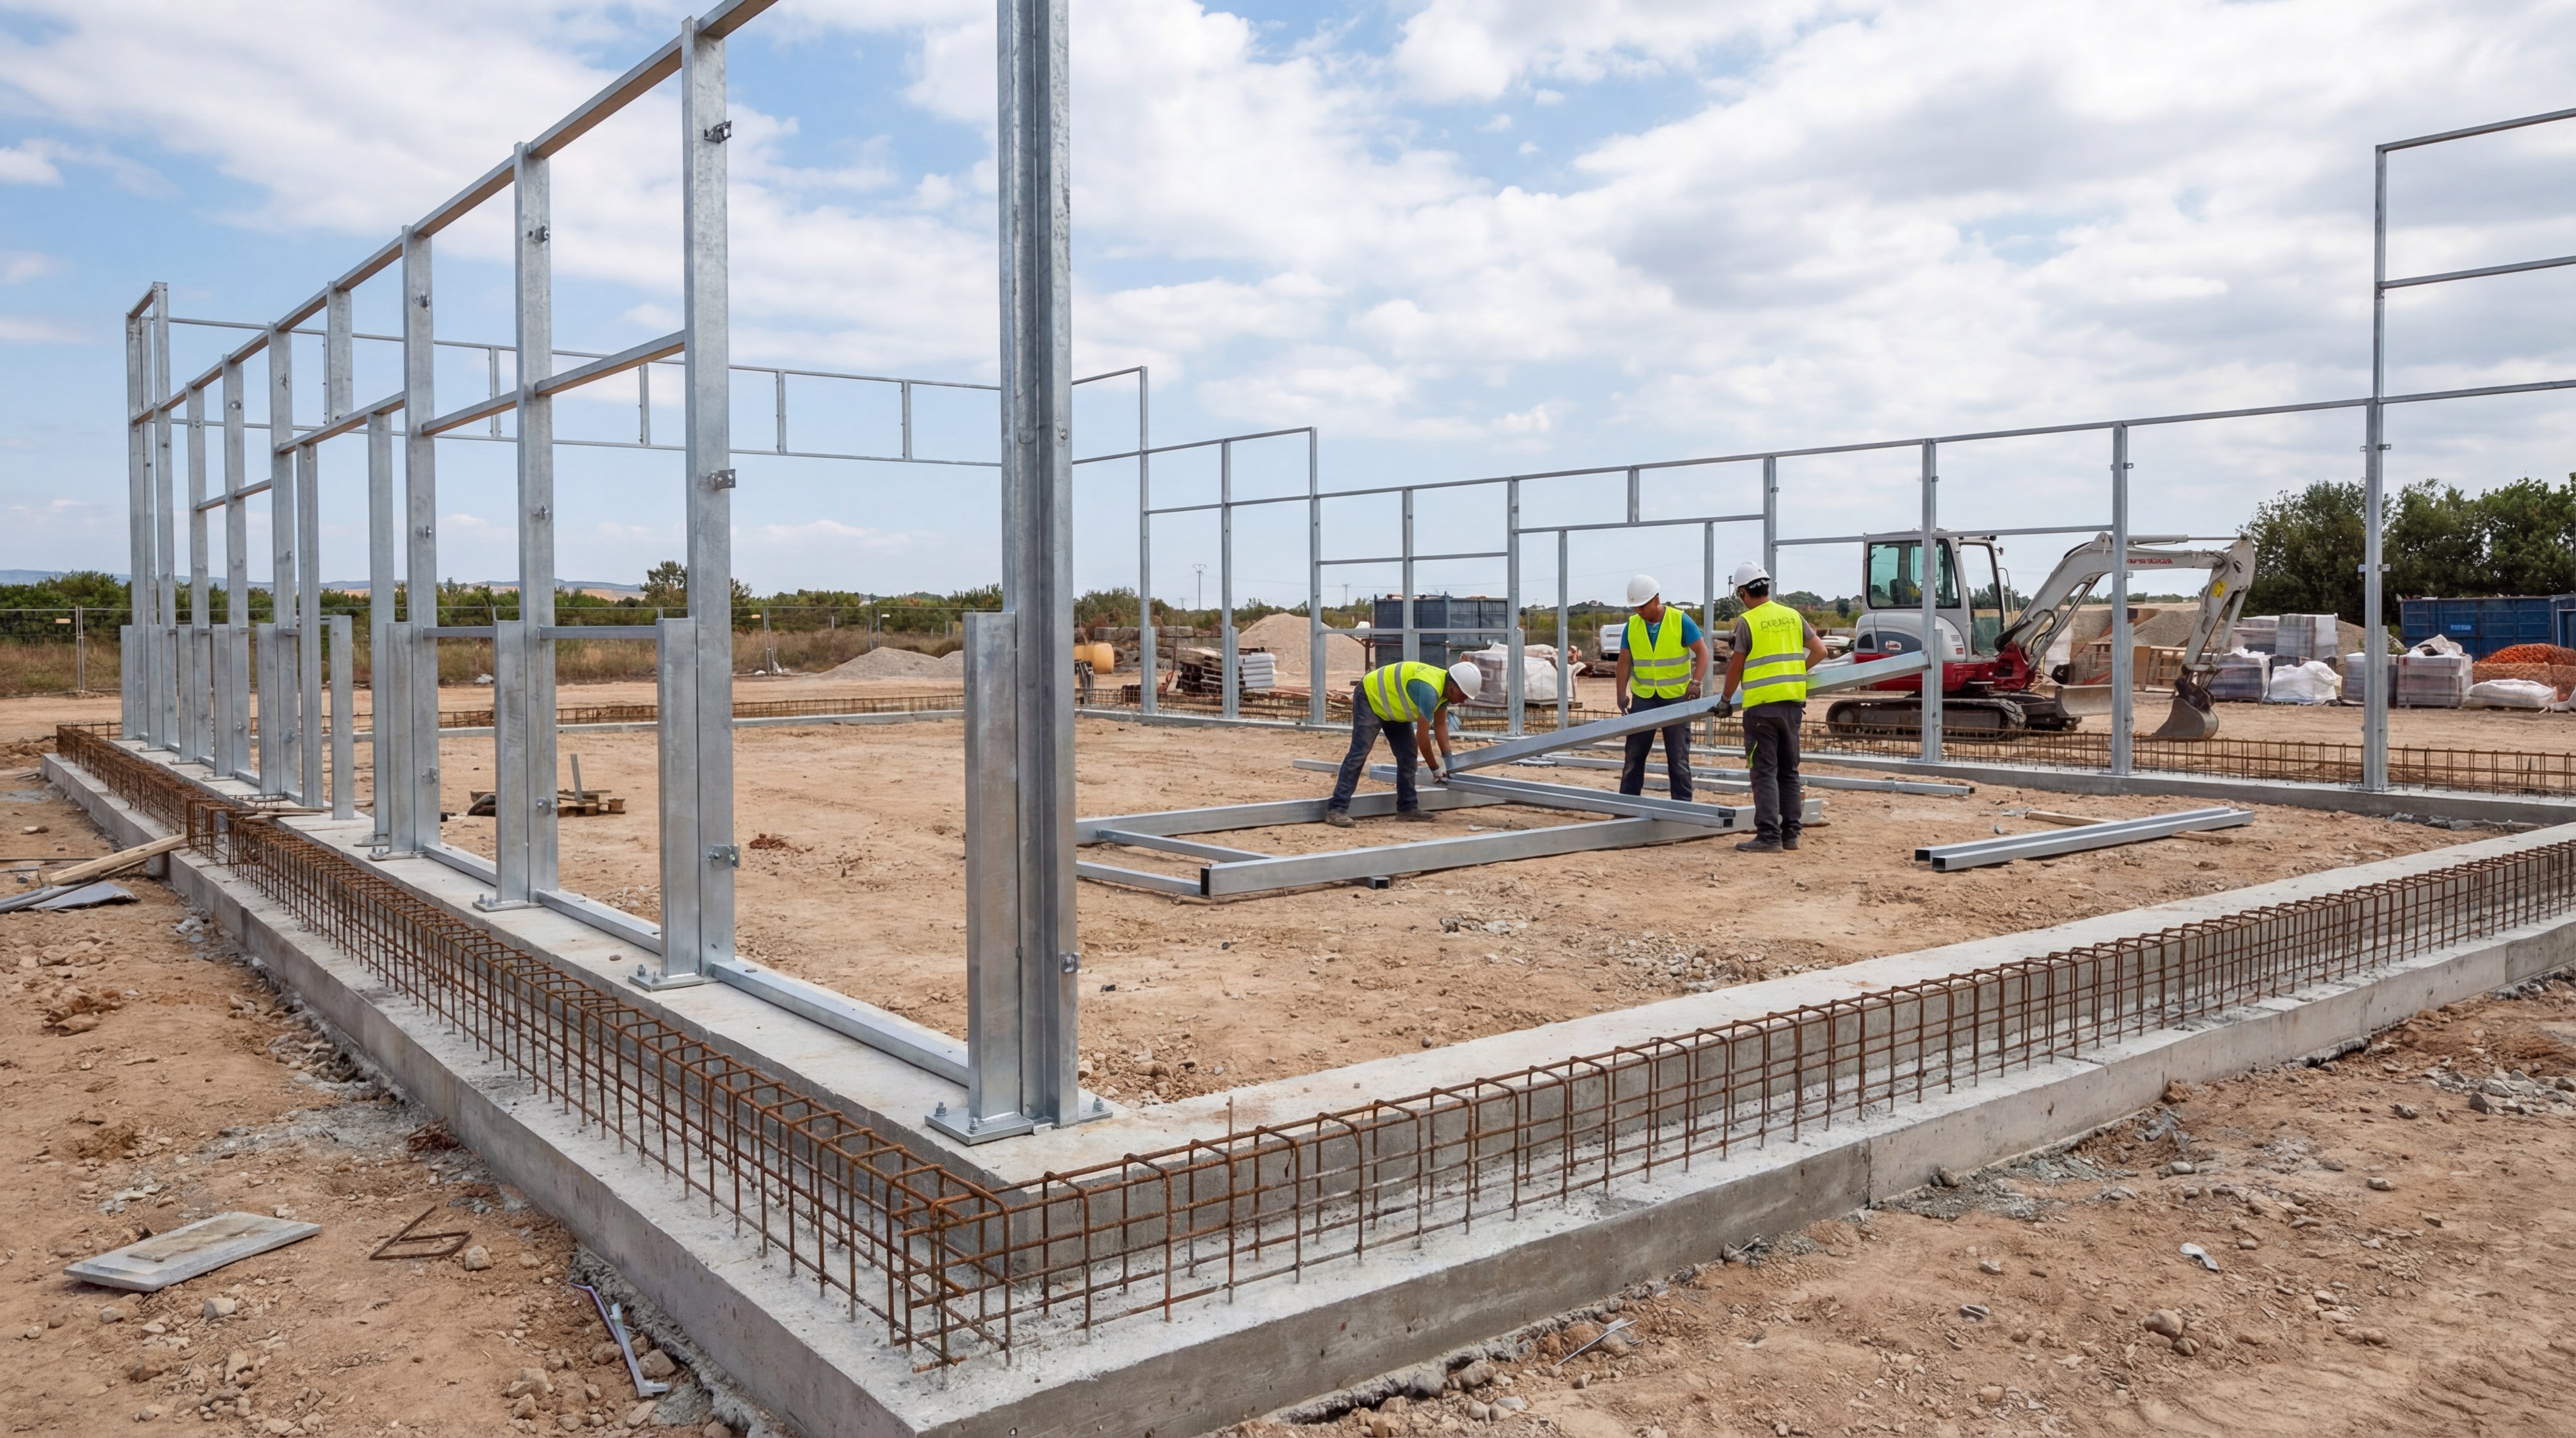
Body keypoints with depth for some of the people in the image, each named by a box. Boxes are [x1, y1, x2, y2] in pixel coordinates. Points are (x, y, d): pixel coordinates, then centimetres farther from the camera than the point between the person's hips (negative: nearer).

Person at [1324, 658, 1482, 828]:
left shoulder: (1445, 686, -5)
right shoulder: (1429, 690, -34)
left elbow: (1440, 725, 6)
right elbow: (1423, 736, -30)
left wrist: (1447, 758, -1)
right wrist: (1436, 770, -19)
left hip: (1392, 703, 10)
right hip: (1370, 697, -10)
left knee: (1408, 753, 3)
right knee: (1359, 753, -19)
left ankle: (1407, 807, 9)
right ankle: (1336, 809, -23)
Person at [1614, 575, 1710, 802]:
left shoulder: (1680, 620, -10)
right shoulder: (1632, 625, -1)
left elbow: (1702, 651, -9)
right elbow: (1625, 661, 1)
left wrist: (1696, 682, -23)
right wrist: (1622, 694, -9)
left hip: (1676, 697, -3)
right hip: (1643, 698, 3)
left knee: (1678, 757, 3)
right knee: (1634, 754, 6)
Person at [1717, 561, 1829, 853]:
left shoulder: (1747, 621, -8)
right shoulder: (1793, 616, 8)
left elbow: (1736, 667, -4)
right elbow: (1819, 651, 9)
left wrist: (1725, 699, 9)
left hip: (1761, 706, -6)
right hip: (1792, 703, 6)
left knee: (1765, 772, -4)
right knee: (1788, 771, 13)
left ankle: (1769, 836, -7)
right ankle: (1790, 834, 16)